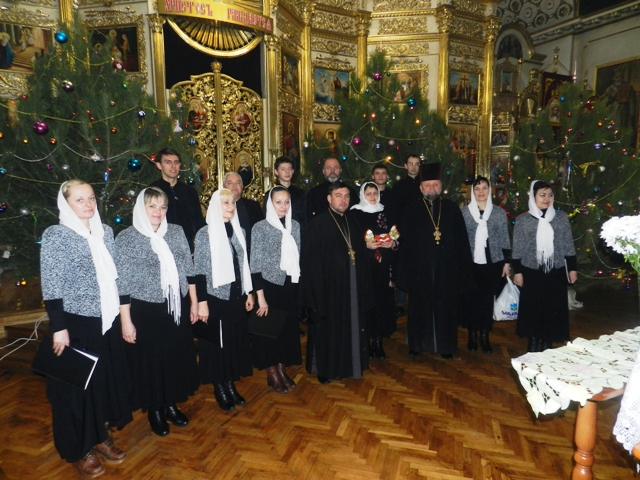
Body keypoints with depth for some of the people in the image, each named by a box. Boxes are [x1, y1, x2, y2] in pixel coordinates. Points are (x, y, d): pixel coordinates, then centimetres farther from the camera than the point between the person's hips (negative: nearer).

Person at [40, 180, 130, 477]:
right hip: (75, 322, -5)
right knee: (75, 385, 9)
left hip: (105, 320, 6)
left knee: (106, 378, 16)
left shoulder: (105, 231, 5)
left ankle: (100, 437, 36)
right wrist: (59, 327, -16)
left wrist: (121, 314, 11)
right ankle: (77, 450, 28)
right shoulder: (55, 235, -11)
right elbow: (51, 286, -13)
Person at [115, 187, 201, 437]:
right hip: (145, 311, -4)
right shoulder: (126, 238, -10)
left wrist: (194, 302, 7)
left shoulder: (176, 232, 2)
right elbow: (121, 284, -10)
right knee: (150, 360, 10)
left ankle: (171, 405, 36)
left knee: (176, 356, 15)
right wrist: (126, 321, -12)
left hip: (176, 308, 4)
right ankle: (154, 411, 32)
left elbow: (188, 269, 7)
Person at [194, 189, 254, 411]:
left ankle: (231, 385, 29)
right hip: (216, 298, -5)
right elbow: (200, 271, -10)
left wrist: (248, 293, 11)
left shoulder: (239, 231, 6)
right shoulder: (205, 234, -10)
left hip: (237, 297, 5)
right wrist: (202, 302, -12)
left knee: (236, 341, 12)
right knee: (217, 343, 7)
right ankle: (219, 389, 24)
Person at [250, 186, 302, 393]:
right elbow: (255, 265, -11)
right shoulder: (260, 227, -9)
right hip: (270, 286, -4)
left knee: (289, 327, 13)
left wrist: (300, 285, 6)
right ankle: (272, 373, 24)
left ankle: (282, 369, 30)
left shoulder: (295, 225, 4)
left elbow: (299, 257, 9)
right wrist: (260, 297, -13)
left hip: (291, 285, 5)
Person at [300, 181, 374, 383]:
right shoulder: (317, 224, -8)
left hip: (353, 287, 6)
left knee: (352, 327, 13)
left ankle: (350, 365, 30)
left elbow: (361, 255, 15)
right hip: (329, 287, -5)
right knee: (328, 329, 7)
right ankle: (326, 369, 24)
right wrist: (317, 289, -16)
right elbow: (311, 261, -12)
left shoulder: (353, 223, 11)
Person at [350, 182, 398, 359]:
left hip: (384, 266, 4)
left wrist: (393, 243, -5)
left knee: (383, 300, 2)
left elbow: (396, 237, 15)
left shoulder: (385, 214, 14)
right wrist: (365, 245, -17)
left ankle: (378, 340, 14)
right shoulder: (355, 214, 0)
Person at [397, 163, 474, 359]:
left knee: (445, 308, 11)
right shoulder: (412, 210, -1)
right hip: (420, 269, -1)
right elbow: (405, 243, -3)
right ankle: (417, 344, 27)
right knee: (420, 308, 11)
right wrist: (406, 271, -7)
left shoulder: (452, 209, 2)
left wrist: (463, 270, -3)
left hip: (446, 269, 1)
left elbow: (461, 241, 1)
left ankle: (445, 345, 27)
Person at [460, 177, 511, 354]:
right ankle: (472, 335, 20)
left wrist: (506, 262, 3)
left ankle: (485, 336, 20)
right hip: (470, 263, -1)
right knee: (471, 299, 5)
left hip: (492, 263, 1)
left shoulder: (499, 213, 4)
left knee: (488, 299, 6)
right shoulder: (464, 212, 0)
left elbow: (505, 240, 6)